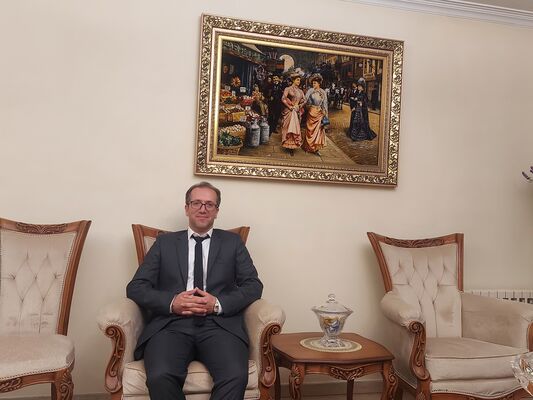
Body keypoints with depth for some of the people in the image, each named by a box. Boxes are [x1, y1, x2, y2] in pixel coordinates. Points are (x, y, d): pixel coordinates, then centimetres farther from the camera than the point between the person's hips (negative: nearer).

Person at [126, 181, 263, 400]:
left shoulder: (232, 242, 18)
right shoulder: (165, 242, 18)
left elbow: (253, 285, 8)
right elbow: (136, 287, 10)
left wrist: (218, 304, -9)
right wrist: (171, 302, -9)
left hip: (219, 324, 0)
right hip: (172, 324, 1)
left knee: (236, 376, -31)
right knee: (160, 377, -31)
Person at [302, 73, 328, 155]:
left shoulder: (323, 92, 6)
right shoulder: (310, 91, -1)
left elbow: (325, 103, 8)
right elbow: (305, 100, -7)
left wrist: (325, 114, 4)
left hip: (320, 113, 2)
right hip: (311, 112, -2)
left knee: (319, 130, 0)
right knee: (310, 130, 5)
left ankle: (316, 148, 4)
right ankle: (308, 147, 17)